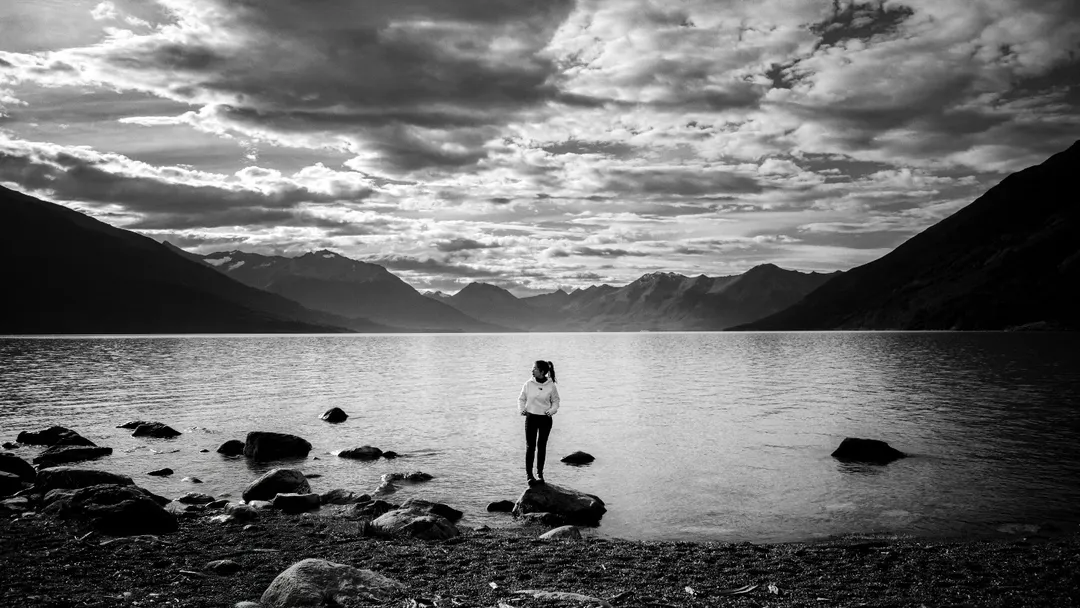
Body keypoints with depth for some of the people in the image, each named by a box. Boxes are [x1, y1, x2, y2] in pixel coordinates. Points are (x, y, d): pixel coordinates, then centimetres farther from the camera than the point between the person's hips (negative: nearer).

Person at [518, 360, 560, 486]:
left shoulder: (551, 386, -6)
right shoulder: (528, 384, -4)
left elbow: (555, 401, 6)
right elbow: (521, 399, 8)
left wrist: (551, 411, -12)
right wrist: (521, 409, -9)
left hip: (545, 419, 0)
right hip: (531, 417, 0)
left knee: (542, 446, 8)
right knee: (530, 446, 1)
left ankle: (540, 473, 19)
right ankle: (528, 474, 9)